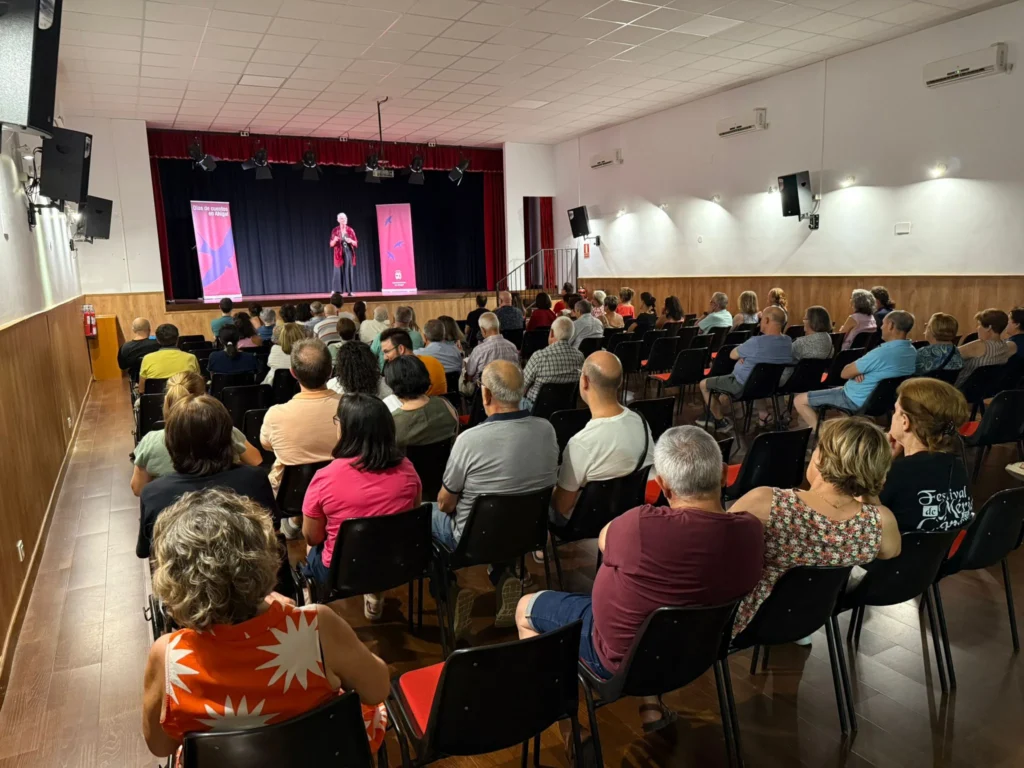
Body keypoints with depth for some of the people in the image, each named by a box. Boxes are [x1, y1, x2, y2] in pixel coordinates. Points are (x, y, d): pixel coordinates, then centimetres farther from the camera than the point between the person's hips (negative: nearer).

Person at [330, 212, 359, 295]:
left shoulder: (350, 230, 6)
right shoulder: (335, 231, 2)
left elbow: (356, 244, 5)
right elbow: (331, 244, 1)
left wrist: (351, 241, -16)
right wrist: (335, 240, -20)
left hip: (349, 253, 2)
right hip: (339, 254, -1)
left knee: (349, 271, -1)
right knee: (338, 272, -6)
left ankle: (349, 291, 3)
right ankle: (336, 291, -6)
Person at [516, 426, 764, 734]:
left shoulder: (643, 525, -35)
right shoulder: (751, 530, -19)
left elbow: (604, 540, -10)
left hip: (624, 657, -5)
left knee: (525, 608, 15)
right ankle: (651, 704, 32)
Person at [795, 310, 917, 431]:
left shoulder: (882, 353, -31)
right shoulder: (913, 351, -1)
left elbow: (844, 373, -20)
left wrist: (855, 370, 2)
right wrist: (858, 370, -6)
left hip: (857, 400, -9)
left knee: (799, 400, -4)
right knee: (834, 389, 36)